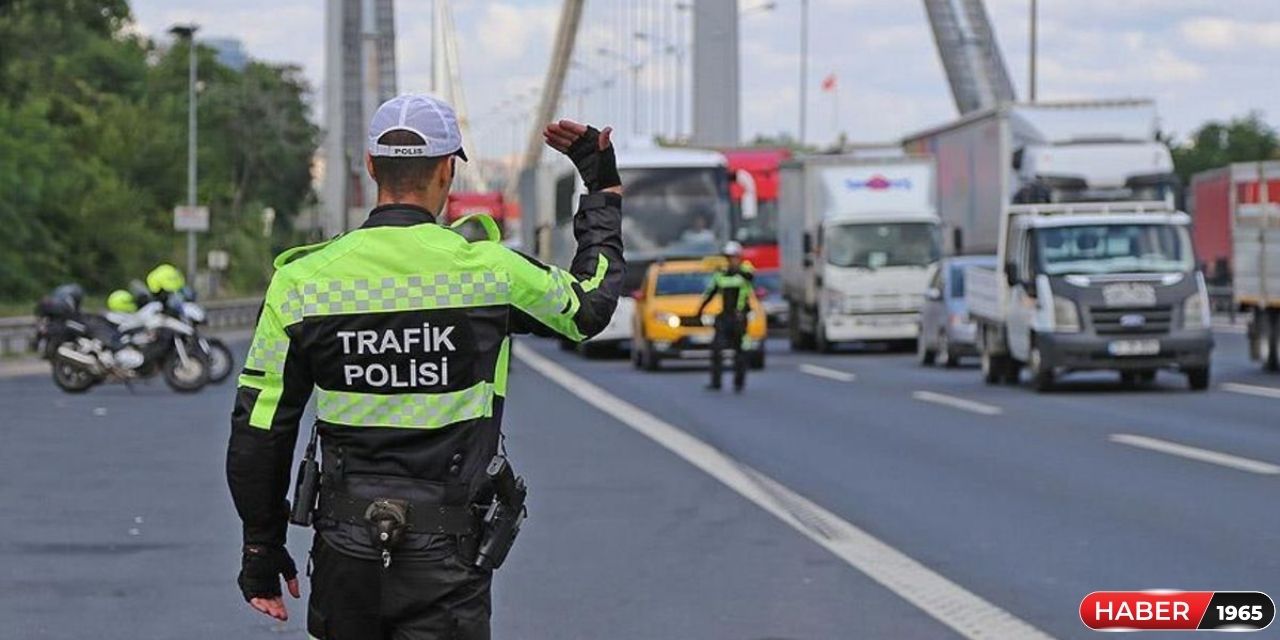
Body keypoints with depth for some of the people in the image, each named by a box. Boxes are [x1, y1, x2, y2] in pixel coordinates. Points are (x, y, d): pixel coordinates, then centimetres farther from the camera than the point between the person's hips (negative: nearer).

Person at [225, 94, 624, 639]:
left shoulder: (302, 281, -3)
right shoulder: (488, 271, -7)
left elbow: (259, 432, 1)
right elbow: (590, 305, 14)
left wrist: (262, 551, 13)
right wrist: (604, 187, 27)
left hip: (344, 553, 3)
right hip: (445, 559, -2)